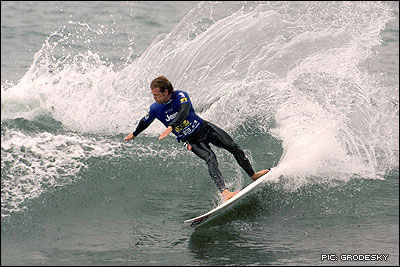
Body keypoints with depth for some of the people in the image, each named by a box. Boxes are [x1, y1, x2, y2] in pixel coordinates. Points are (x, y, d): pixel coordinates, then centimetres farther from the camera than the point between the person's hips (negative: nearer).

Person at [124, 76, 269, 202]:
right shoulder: (155, 109, -12)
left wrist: (170, 127, -55)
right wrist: (134, 134, 27)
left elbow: (184, 112, -41)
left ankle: (252, 174, 12)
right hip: (191, 140, 0)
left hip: (204, 127, 0)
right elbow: (145, 122, 9)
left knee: (233, 146, -6)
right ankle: (224, 191, -40)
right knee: (210, 158, -25)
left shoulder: (180, 95, -22)